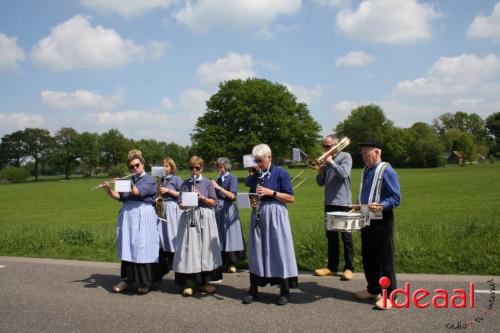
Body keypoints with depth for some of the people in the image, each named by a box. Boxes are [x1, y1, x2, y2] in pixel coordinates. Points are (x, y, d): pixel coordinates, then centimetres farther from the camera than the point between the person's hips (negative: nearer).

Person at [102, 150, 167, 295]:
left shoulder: (149, 180, 0)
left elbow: (137, 192, -15)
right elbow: (120, 197, 13)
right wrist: (109, 190, -2)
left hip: (143, 216, -6)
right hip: (128, 216, 6)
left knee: (143, 249, -6)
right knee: (128, 248, 4)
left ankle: (145, 283, 1)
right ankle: (127, 279, 12)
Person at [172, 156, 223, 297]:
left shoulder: (208, 183, 6)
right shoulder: (185, 184, 9)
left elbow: (214, 202, 2)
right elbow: (180, 204, 3)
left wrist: (202, 197, -12)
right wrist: (185, 205, -18)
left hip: (205, 218, 0)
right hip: (189, 218, 0)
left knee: (205, 247, 1)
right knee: (189, 248, -4)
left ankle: (205, 281, 11)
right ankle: (188, 283, 2)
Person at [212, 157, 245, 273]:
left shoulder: (232, 178, -3)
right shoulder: (218, 179, 13)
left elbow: (232, 195, -16)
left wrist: (218, 187, -19)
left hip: (228, 210, -5)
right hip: (218, 209, 5)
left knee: (230, 235, -4)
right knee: (219, 236, 6)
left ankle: (232, 264, 0)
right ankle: (222, 261, 16)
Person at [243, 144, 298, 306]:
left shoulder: (280, 173, -6)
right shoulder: (255, 175, 9)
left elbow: (290, 198, -9)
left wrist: (271, 192, -17)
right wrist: (252, 201, -3)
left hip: (276, 216, -5)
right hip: (258, 215, 5)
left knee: (279, 250, -2)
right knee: (257, 251, 9)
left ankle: (285, 291, 9)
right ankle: (253, 289, 18)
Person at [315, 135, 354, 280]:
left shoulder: (345, 156, -4)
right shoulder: (326, 159, 15)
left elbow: (343, 173, -21)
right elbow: (320, 182, 13)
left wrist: (331, 162, -13)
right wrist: (321, 171, -5)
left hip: (343, 203, -7)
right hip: (329, 203, 7)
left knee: (346, 236, 0)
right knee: (331, 235, 10)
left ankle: (349, 268, 6)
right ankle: (332, 267, 17)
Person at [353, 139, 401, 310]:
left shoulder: (386, 171, -13)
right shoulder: (365, 171, 11)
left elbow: (396, 198, -16)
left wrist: (381, 206, -29)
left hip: (382, 221, -8)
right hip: (367, 220, 8)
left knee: (385, 259, 0)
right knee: (368, 258, 16)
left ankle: (389, 295, 10)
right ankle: (373, 289, 30)